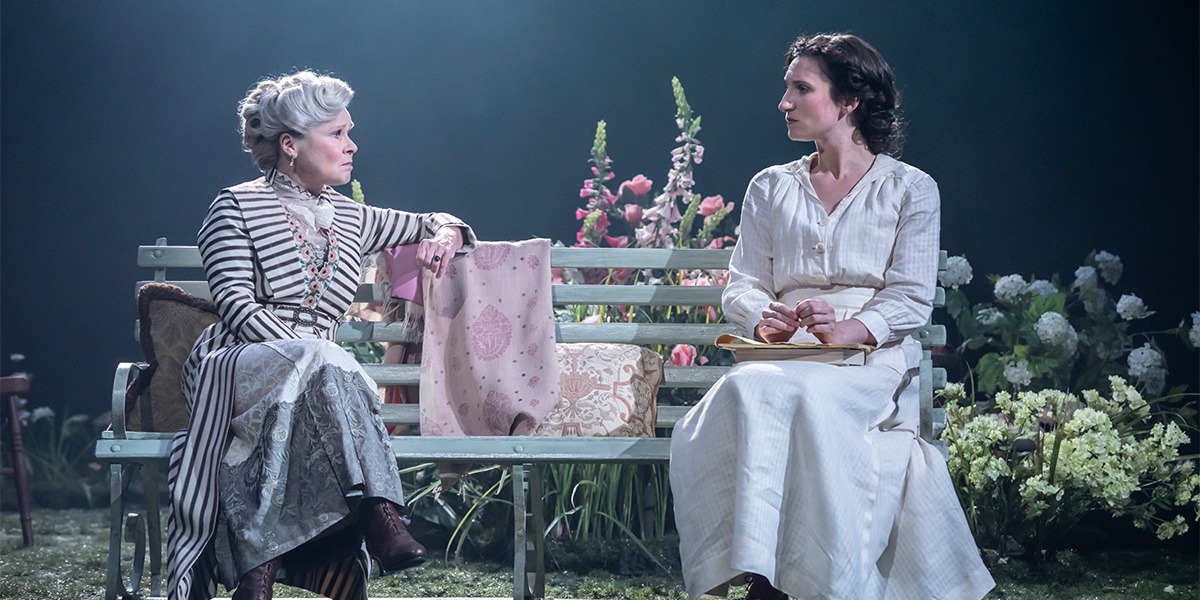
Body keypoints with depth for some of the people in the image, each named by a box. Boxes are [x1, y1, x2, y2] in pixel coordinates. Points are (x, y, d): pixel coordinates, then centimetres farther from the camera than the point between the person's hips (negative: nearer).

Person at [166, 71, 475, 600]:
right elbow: (238, 308, -8)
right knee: (316, 360, -37)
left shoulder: (349, 219, 21)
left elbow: (432, 223, 36)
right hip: (234, 367, -4)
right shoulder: (238, 208, 5)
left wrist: (446, 233, 11)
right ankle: (378, 510, -45)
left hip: (312, 376, 4)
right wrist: (300, 351, -21)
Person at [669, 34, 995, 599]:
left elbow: (911, 298, 0)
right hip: (783, 356, 3)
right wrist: (764, 319, -10)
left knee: (808, 397, -39)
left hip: (872, 358, -3)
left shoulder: (910, 189, 10)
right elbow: (740, 287, 15)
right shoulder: (771, 188, 21)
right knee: (748, 390, -35)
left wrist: (849, 329, -20)